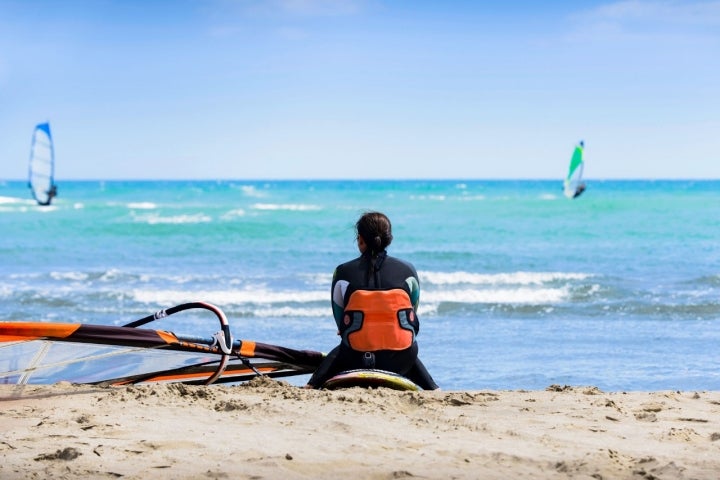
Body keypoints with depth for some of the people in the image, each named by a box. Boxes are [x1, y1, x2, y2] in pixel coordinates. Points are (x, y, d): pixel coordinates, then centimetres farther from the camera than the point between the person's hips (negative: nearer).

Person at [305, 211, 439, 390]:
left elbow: (340, 321, 10)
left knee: (336, 354, 36)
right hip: (399, 363, 1)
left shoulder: (343, 273, 1)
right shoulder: (407, 270, 3)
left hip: (356, 361, -1)